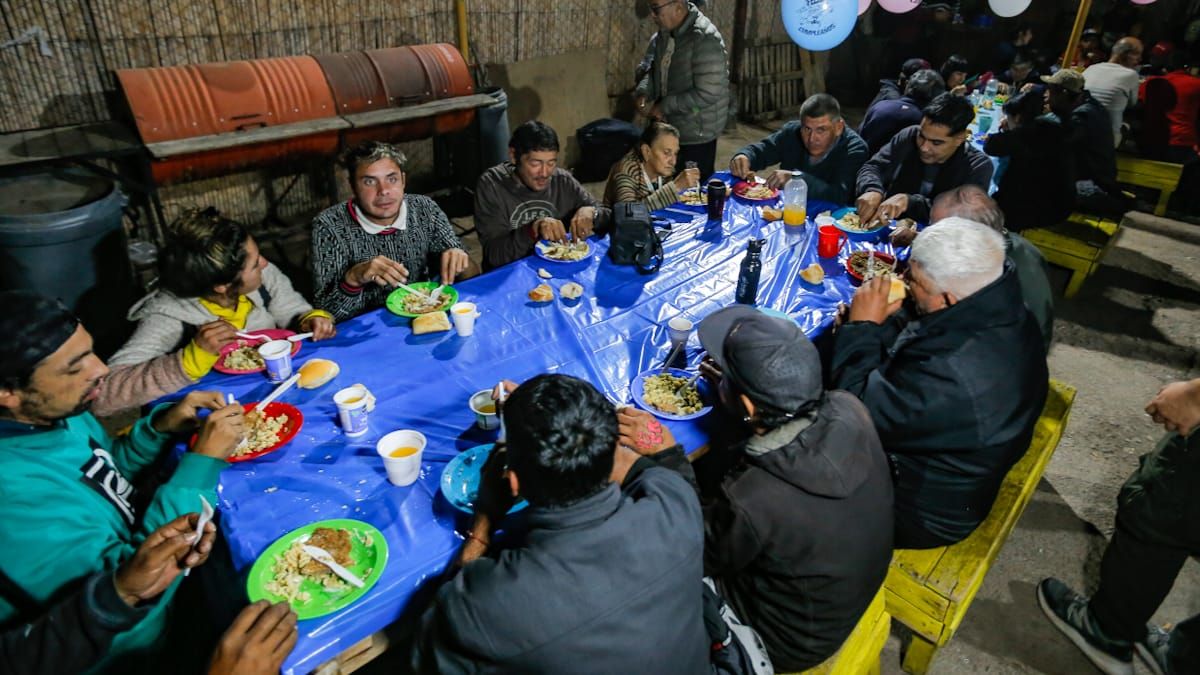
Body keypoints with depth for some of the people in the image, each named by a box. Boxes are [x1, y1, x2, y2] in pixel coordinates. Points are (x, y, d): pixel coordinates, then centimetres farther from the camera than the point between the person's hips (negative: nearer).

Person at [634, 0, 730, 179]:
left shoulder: (705, 39, -24)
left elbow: (707, 94, -27)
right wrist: (643, 93, -6)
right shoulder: (664, 33, 3)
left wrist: (664, 106, -21)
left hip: (696, 134, -8)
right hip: (669, 128, 8)